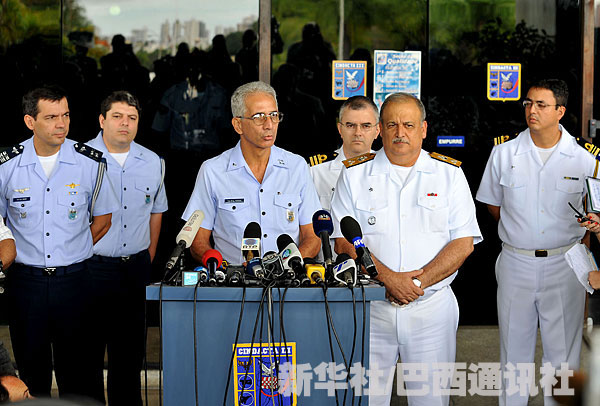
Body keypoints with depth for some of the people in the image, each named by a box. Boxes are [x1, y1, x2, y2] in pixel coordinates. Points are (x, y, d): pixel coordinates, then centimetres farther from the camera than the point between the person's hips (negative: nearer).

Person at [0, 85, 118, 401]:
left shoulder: (90, 163, -3)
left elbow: (102, 219, 9)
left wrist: (72, 251, 5)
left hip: (73, 279, -1)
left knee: (77, 370, 3)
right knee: (31, 368, 10)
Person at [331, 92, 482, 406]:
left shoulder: (449, 174, 5)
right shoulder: (355, 174, 5)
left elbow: (464, 242, -1)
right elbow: (344, 241, -3)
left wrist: (420, 280, -14)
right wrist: (388, 279, -16)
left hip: (431, 305, 0)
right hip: (370, 306, 0)